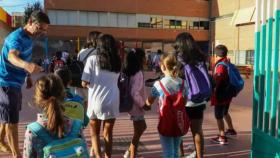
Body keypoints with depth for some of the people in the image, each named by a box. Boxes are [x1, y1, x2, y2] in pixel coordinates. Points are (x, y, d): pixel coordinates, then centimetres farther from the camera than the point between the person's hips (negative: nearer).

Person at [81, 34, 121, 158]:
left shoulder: (92, 59, -7)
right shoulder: (117, 62, 4)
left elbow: (84, 83, -8)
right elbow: (114, 81, 7)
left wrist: (93, 84, 11)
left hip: (96, 101, -2)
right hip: (112, 101, 3)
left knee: (94, 133, 17)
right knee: (108, 133, 17)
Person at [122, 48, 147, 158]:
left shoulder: (131, 71, 5)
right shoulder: (138, 73, -22)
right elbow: (135, 93, -28)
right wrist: (143, 104, -15)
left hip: (134, 105, 9)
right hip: (136, 107, -9)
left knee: (142, 127, 24)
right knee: (137, 133, 4)